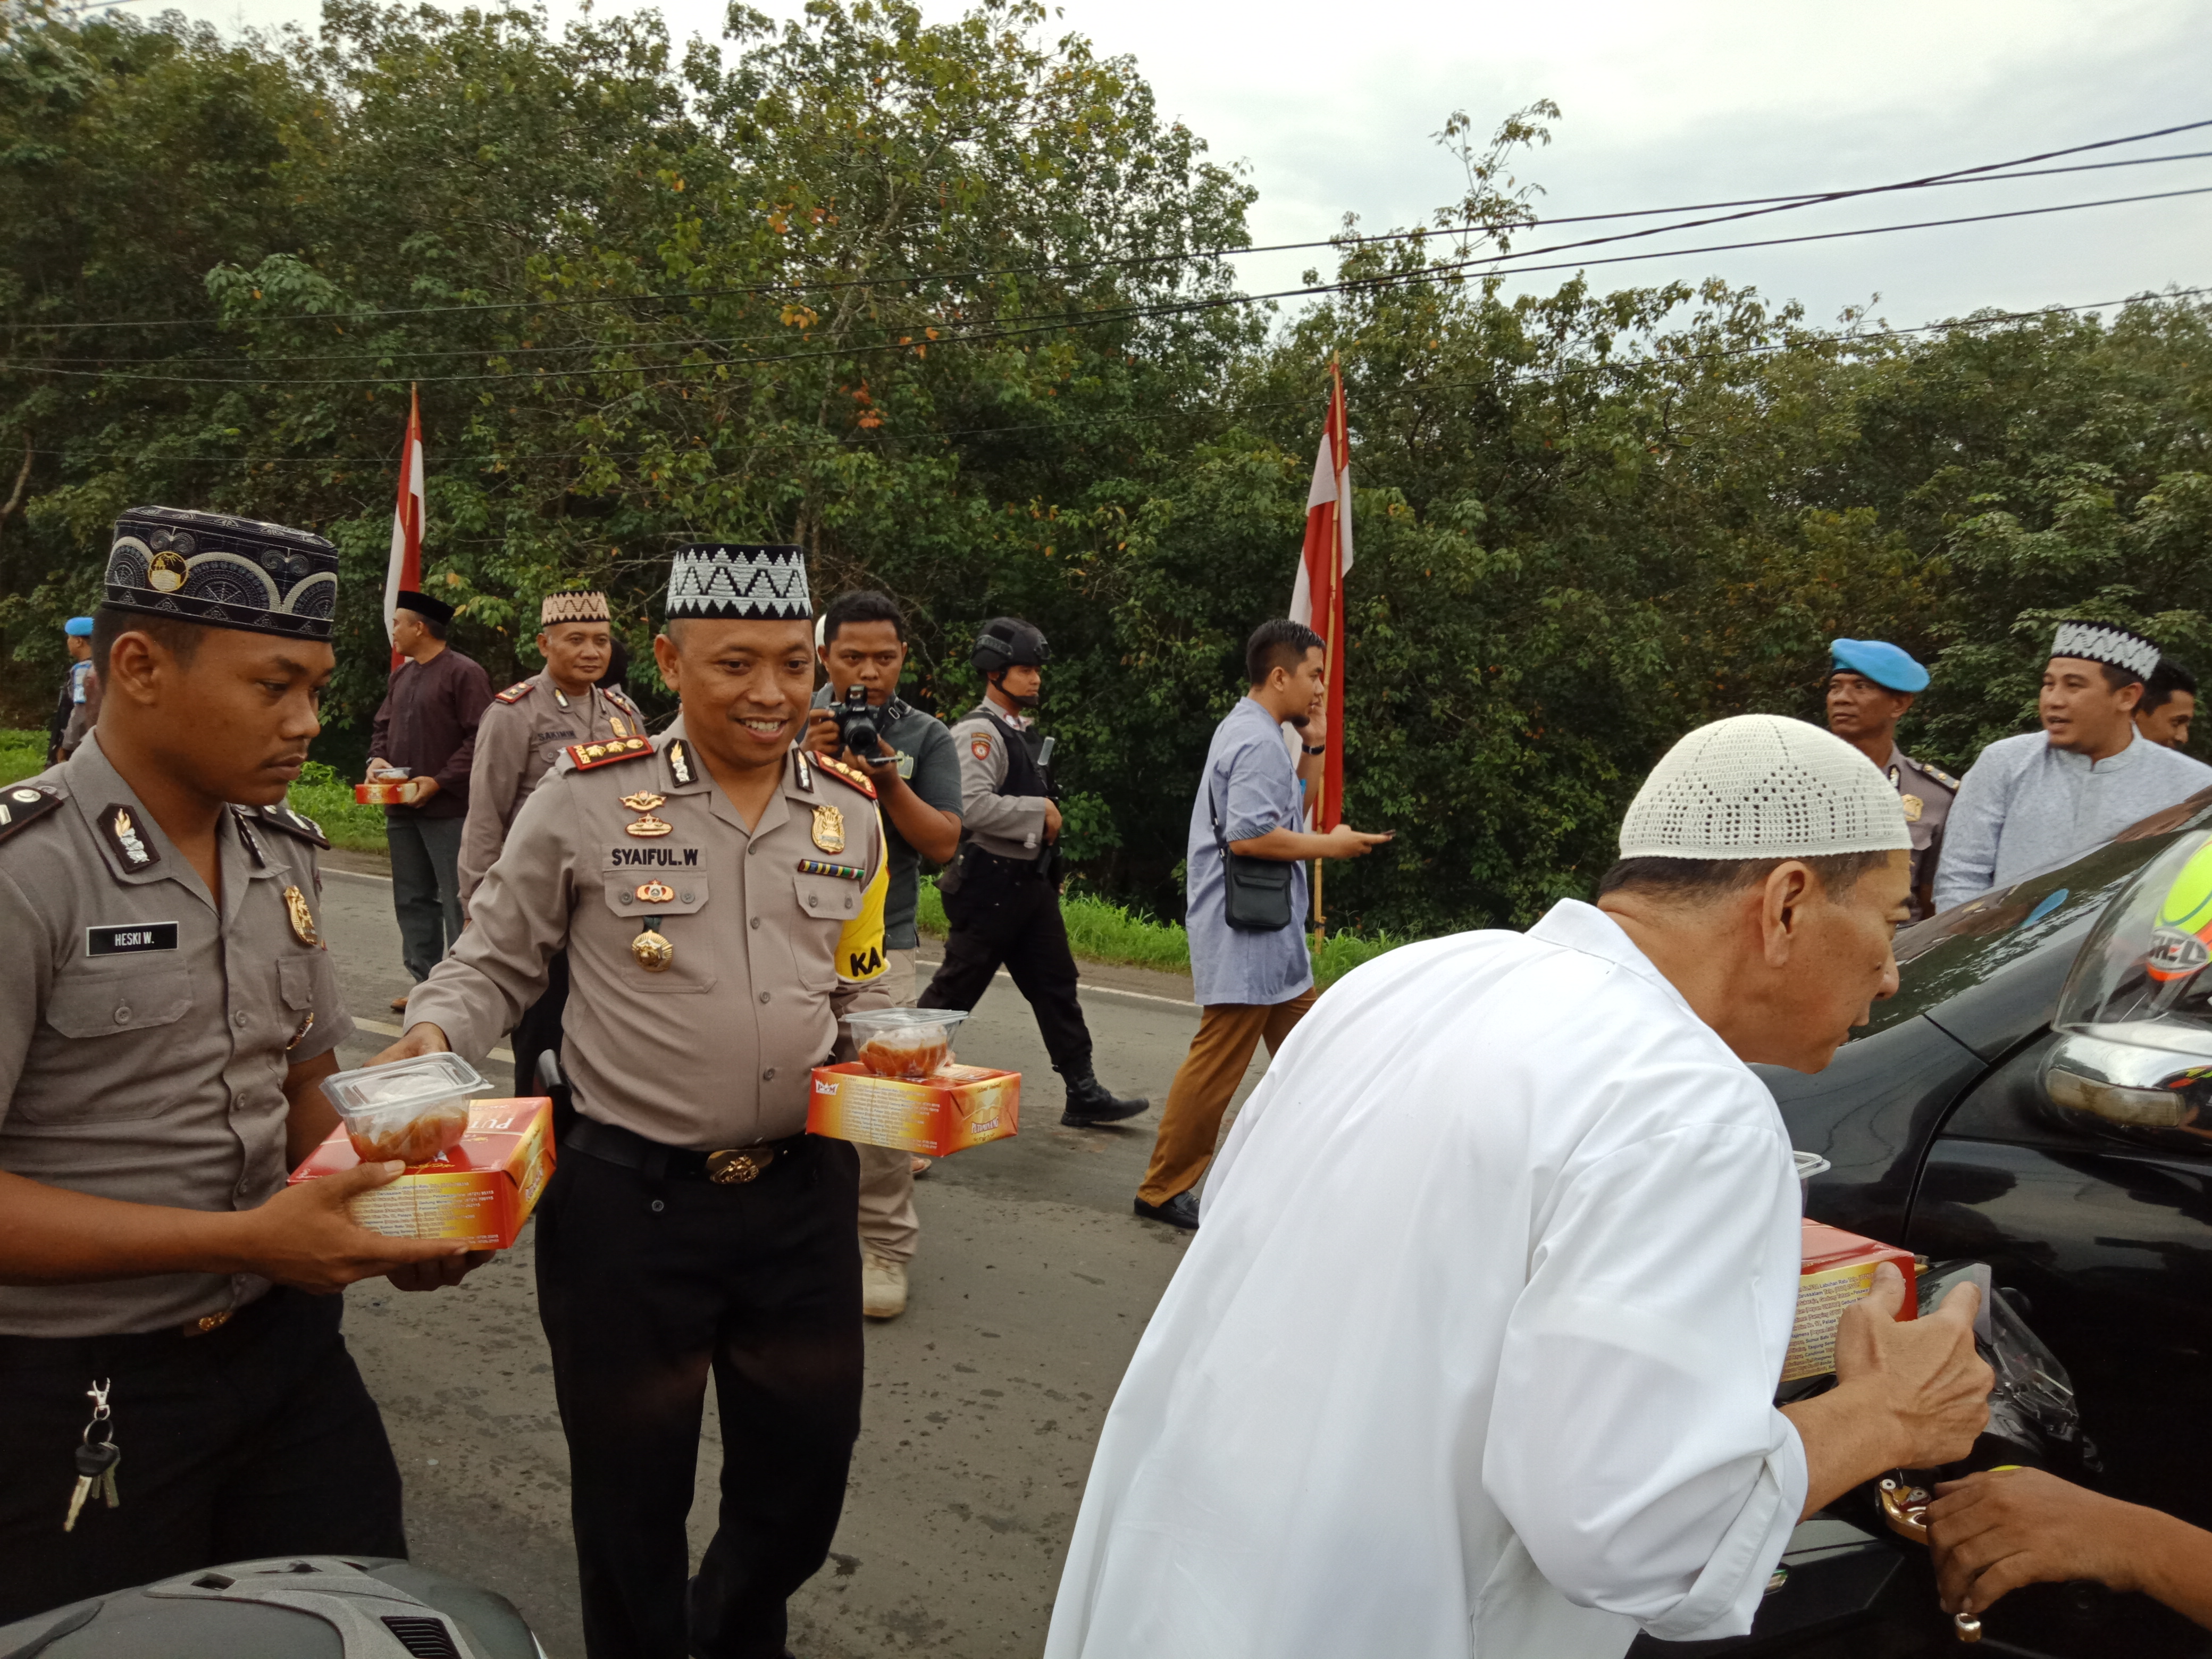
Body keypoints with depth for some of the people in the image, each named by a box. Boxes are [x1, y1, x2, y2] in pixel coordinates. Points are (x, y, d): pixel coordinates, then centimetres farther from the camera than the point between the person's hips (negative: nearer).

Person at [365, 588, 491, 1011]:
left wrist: (440, 781, -18)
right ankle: (424, 982, 21)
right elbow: (383, 726, 23)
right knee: (412, 900, 12)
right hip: (401, 808, 8)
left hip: (448, 809, -8)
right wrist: (377, 758, 2)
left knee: (457, 901, -4)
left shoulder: (465, 674, -9)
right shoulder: (401, 676, 16)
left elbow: (479, 739, -14)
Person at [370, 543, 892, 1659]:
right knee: (633, 1484, 15)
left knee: (806, 1463, 18)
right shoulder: (586, 800, -8)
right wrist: (431, 1038, -17)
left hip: (802, 1191, 4)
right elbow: (493, 964, 2)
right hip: (631, 1200, -3)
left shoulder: (850, 813, 4)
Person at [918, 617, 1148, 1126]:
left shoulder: (1025, 731, 15)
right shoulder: (978, 732, -15)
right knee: (955, 990, 0)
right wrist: (1041, 811, -18)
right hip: (990, 884, -9)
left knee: (1056, 984, 8)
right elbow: (973, 807, -28)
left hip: (1030, 881, 9)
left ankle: (1083, 1093, 13)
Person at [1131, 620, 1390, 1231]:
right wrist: (1331, 845, -14)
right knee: (1217, 1065, -6)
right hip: (1245, 935, -11)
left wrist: (1314, 749, 16)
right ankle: (1163, 1189, 4)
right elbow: (1250, 835, -25)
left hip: (1270, 935, 11)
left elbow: (1285, 808, 27)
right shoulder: (1257, 742, -16)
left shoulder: (1253, 734, 18)